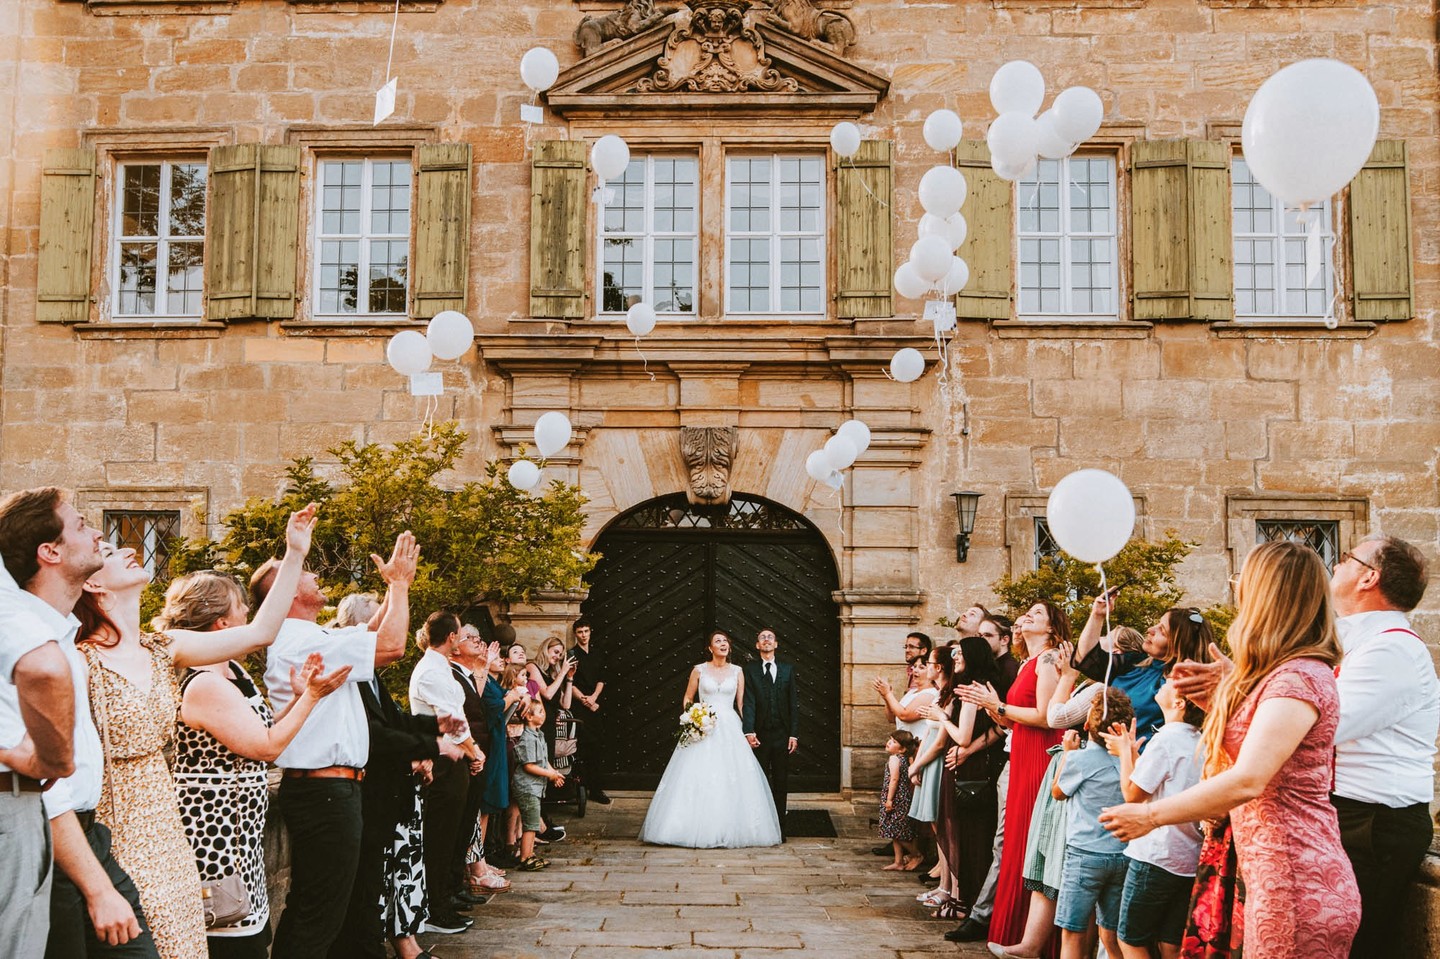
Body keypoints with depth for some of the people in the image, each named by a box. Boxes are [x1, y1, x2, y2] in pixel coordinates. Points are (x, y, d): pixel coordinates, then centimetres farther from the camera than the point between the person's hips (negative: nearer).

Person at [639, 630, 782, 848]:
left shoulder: (737, 672, 8)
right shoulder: (699, 670, 4)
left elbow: (740, 703, 8)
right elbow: (687, 699, 10)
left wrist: (745, 729, 1)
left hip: (730, 729, 1)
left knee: (731, 779, -3)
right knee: (698, 779, -6)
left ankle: (730, 829, 5)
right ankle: (697, 828, 0)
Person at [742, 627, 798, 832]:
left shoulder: (787, 669, 9)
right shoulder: (750, 669, 3)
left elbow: (793, 703, 6)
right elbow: (748, 702, -7)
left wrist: (794, 734, -2)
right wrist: (749, 732, -18)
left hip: (782, 736, 2)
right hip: (760, 736, -2)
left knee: (781, 783, 5)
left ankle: (779, 829, 11)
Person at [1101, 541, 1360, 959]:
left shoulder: (1297, 678, -17)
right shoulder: (1282, 674, 15)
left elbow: (1246, 781, -25)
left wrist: (1150, 815, -17)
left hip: (1297, 884, -10)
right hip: (1273, 877, 10)